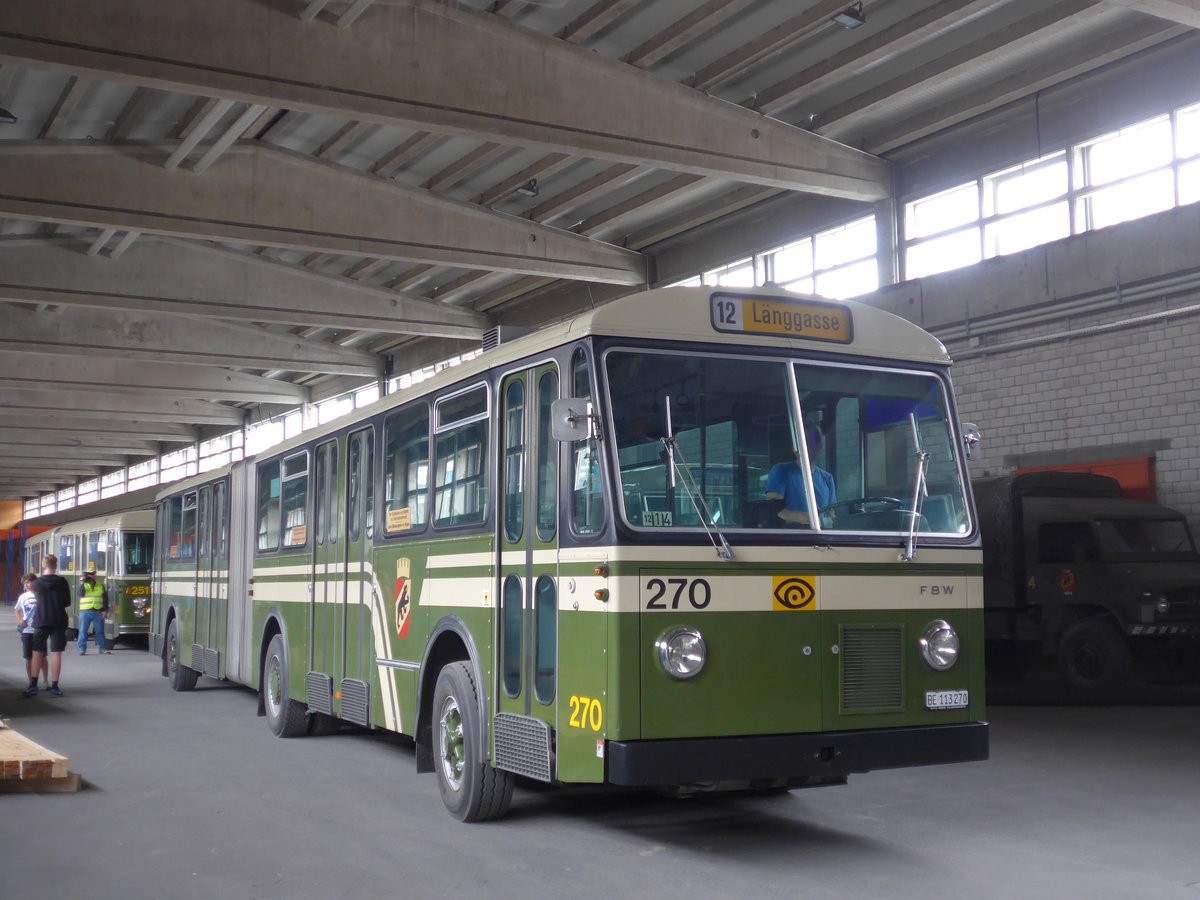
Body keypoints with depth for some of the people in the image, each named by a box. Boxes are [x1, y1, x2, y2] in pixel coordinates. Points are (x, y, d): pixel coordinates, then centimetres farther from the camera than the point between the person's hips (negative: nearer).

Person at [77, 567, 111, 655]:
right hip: (85, 611, -1)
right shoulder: (83, 585, 8)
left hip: (98, 612, 1)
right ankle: (82, 649, 0)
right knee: (83, 631, -3)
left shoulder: (101, 586, 11)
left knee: (100, 631, 4)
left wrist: (105, 610, 0)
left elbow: (105, 599, 10)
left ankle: (103, 648, 10)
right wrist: (84, 582, -16)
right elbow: (81, 593, -12)